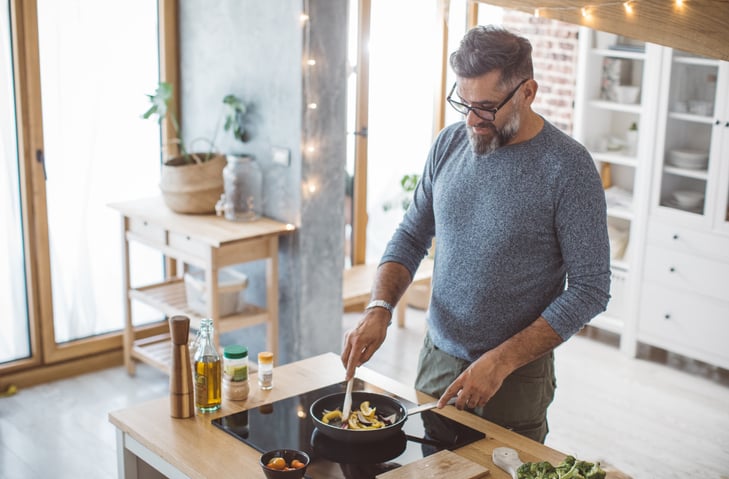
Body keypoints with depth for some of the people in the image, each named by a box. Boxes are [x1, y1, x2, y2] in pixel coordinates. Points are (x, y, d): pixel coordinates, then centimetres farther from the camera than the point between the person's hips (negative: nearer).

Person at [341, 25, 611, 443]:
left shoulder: (568, 167, -17)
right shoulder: (450, 143, -1)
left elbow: (590, 290, -16)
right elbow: (411, 237, 8)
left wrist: (501, 361, -21)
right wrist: (379, 309, -9)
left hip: (516, 379, -5)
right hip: (436, 361, 5)